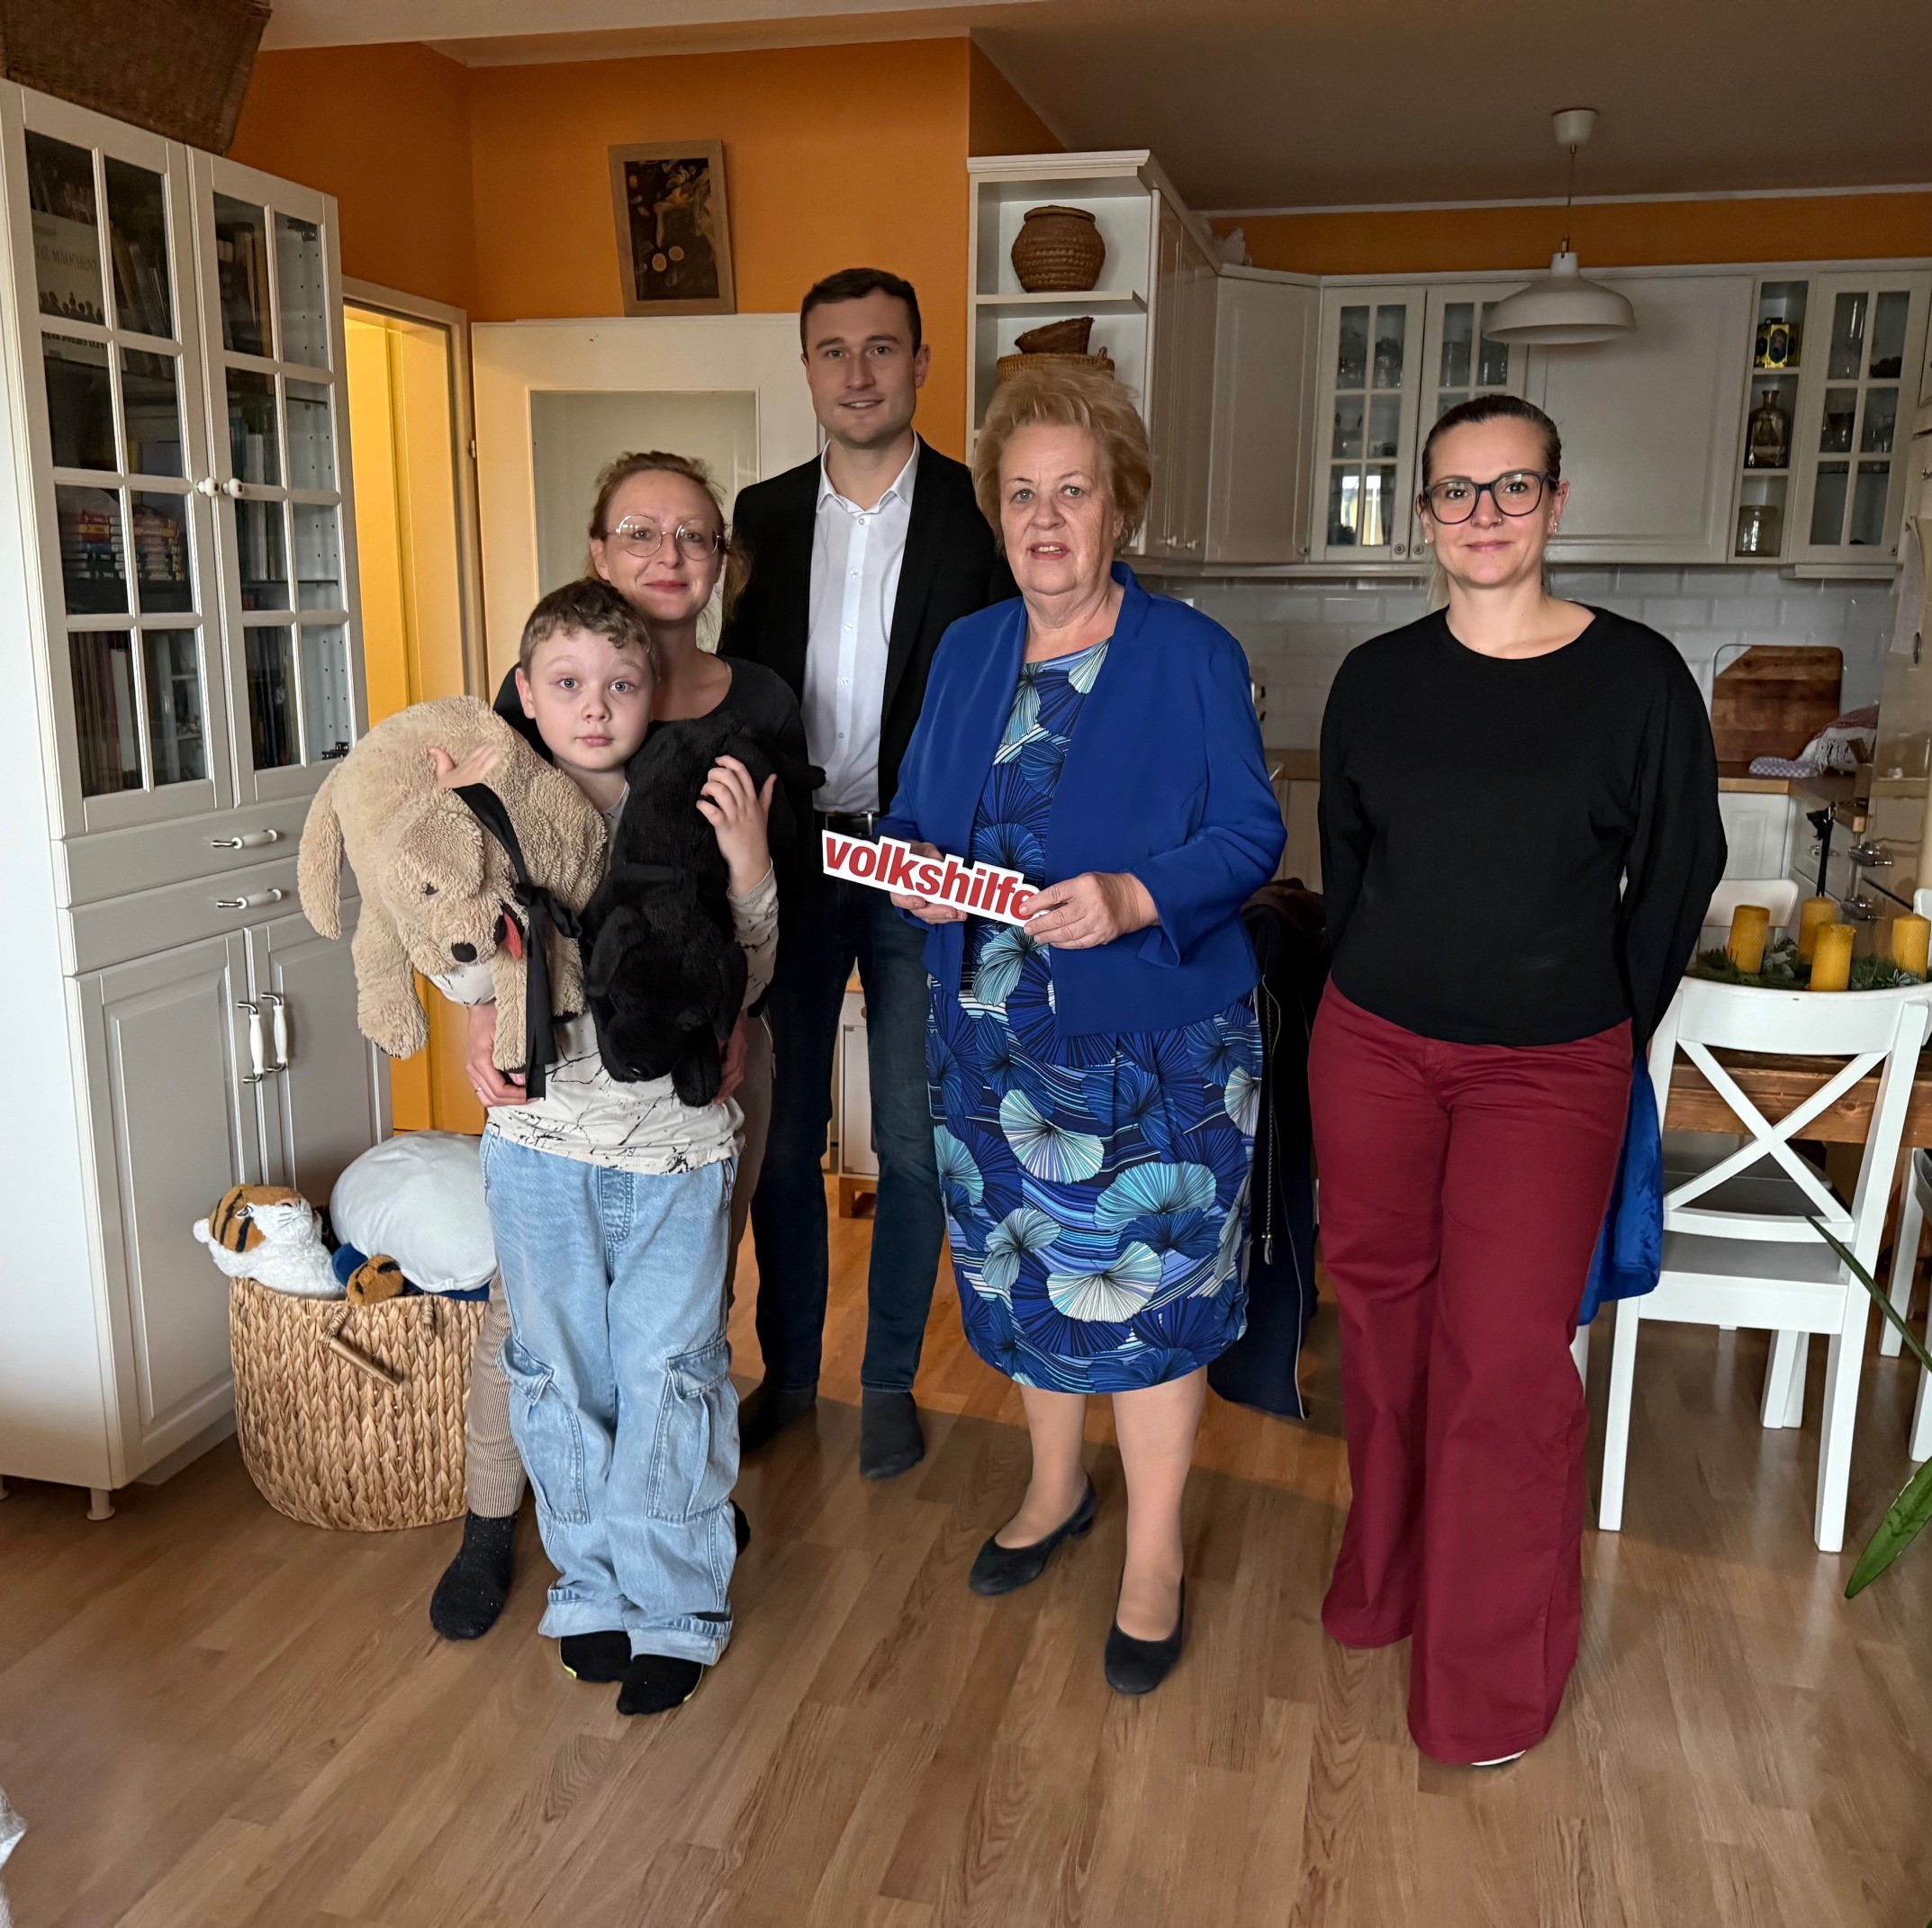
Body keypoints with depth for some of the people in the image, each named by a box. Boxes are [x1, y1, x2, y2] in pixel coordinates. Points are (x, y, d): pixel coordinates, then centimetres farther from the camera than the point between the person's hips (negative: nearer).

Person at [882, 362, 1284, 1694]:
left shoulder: (1192, 655, -8)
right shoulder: (968, 651, 8)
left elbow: (1250, 834, -11)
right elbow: (914, 812, 12)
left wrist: (1132, 899, -28)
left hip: (1152, 1046, -5)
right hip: (995, 1033, 5)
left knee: (1146, 1285, 3)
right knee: (1024, 1269, 17)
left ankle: (1155, 1559, 22)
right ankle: (1058, 1489, 41)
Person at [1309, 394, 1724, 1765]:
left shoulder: (1637, 676, -6)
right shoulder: (1378, 678, 2)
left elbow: (1680, 869, 2)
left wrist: (1613, 1029, 5)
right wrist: (1381, 993, 12)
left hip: (1550, 1068, -3)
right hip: (1373, 1048, 3)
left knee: (1505, 1351, -5)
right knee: (1383, 1307, 13)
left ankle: (1495, 1674, 16)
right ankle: (1389, 1575, 36)